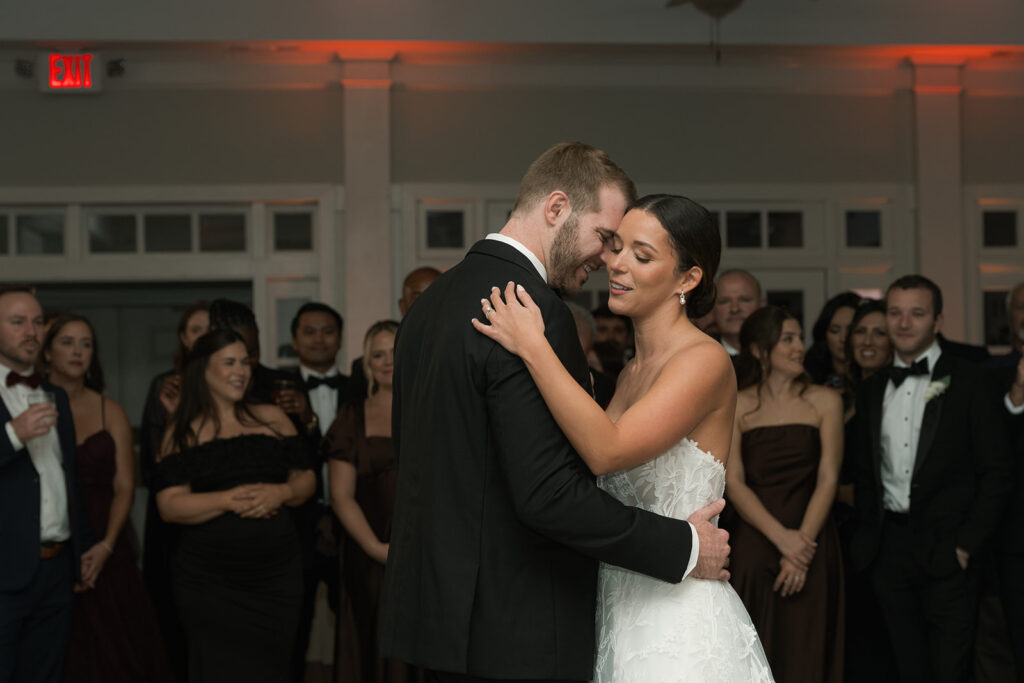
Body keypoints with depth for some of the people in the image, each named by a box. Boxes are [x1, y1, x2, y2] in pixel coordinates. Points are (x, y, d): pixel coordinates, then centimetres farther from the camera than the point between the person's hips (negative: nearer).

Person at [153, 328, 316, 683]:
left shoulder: (272, 419, 11)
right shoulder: (183, 433, 3)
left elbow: (306, 479, 11)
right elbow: (170, 505, -6)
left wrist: (281, 492, -11)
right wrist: (228, 500, -19)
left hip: (275, 574, 2)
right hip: (209, 583, -2)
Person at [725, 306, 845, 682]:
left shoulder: (824, 401, 5)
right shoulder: (736, 406, 3)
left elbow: (828, 479, -1)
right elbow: (733, 483, -3)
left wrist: (802, 545, -12)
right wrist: (781, 537, -14)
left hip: (811, 544, 0)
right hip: (754, 544, 0)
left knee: (807, 652, 2)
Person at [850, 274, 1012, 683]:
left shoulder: (967, 381, -1)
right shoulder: (872, 390, 14)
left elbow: (995, 472, -5)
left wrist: (969, 544, -11)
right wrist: (867, 536, 7)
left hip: (947, 552, -4)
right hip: (889, 552, 4)